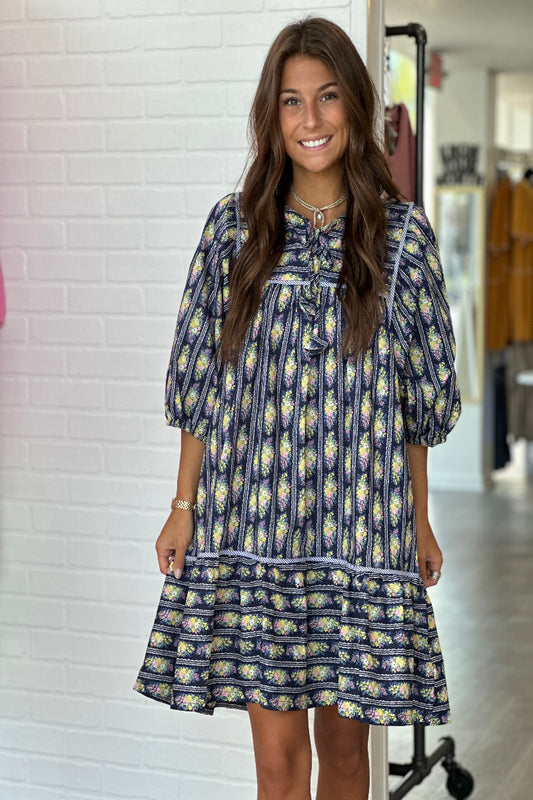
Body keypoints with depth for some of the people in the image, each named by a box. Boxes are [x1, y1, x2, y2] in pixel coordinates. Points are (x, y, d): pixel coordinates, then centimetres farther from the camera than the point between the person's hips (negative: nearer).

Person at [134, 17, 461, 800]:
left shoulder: (402, 235, 2)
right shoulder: (235, 227, 3)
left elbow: (419, 393, 6)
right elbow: (202, 383, 6)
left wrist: (420, 521, 6)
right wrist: (183, 507, 3)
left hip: (360, 529, 0)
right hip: (250, 525, 0)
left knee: (343, 737, 9)